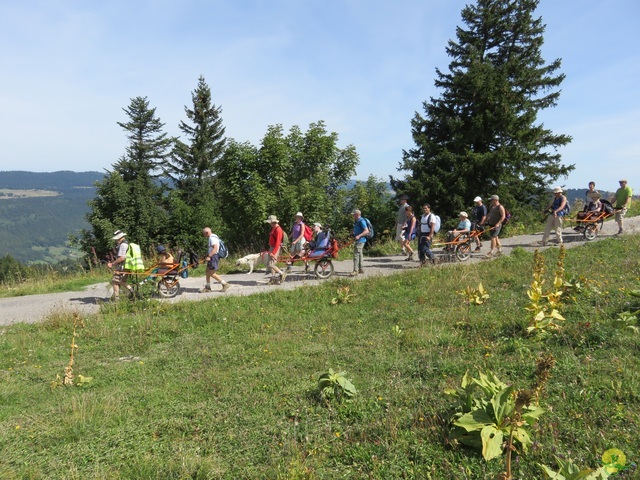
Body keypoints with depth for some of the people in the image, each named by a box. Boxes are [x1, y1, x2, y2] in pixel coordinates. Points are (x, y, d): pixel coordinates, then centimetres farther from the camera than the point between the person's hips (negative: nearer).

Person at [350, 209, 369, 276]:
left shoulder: (361, 221, -15)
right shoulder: (356, 221, 16)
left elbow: (366, 231, -23)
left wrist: (359, 236, -30)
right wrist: (354, 234, 17)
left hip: (360, 240, -11)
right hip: (358, 240, 11)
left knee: (356, 254, -13)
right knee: (359, 255, 14)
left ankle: (355, 270, -12)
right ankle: (361, 269, 22)